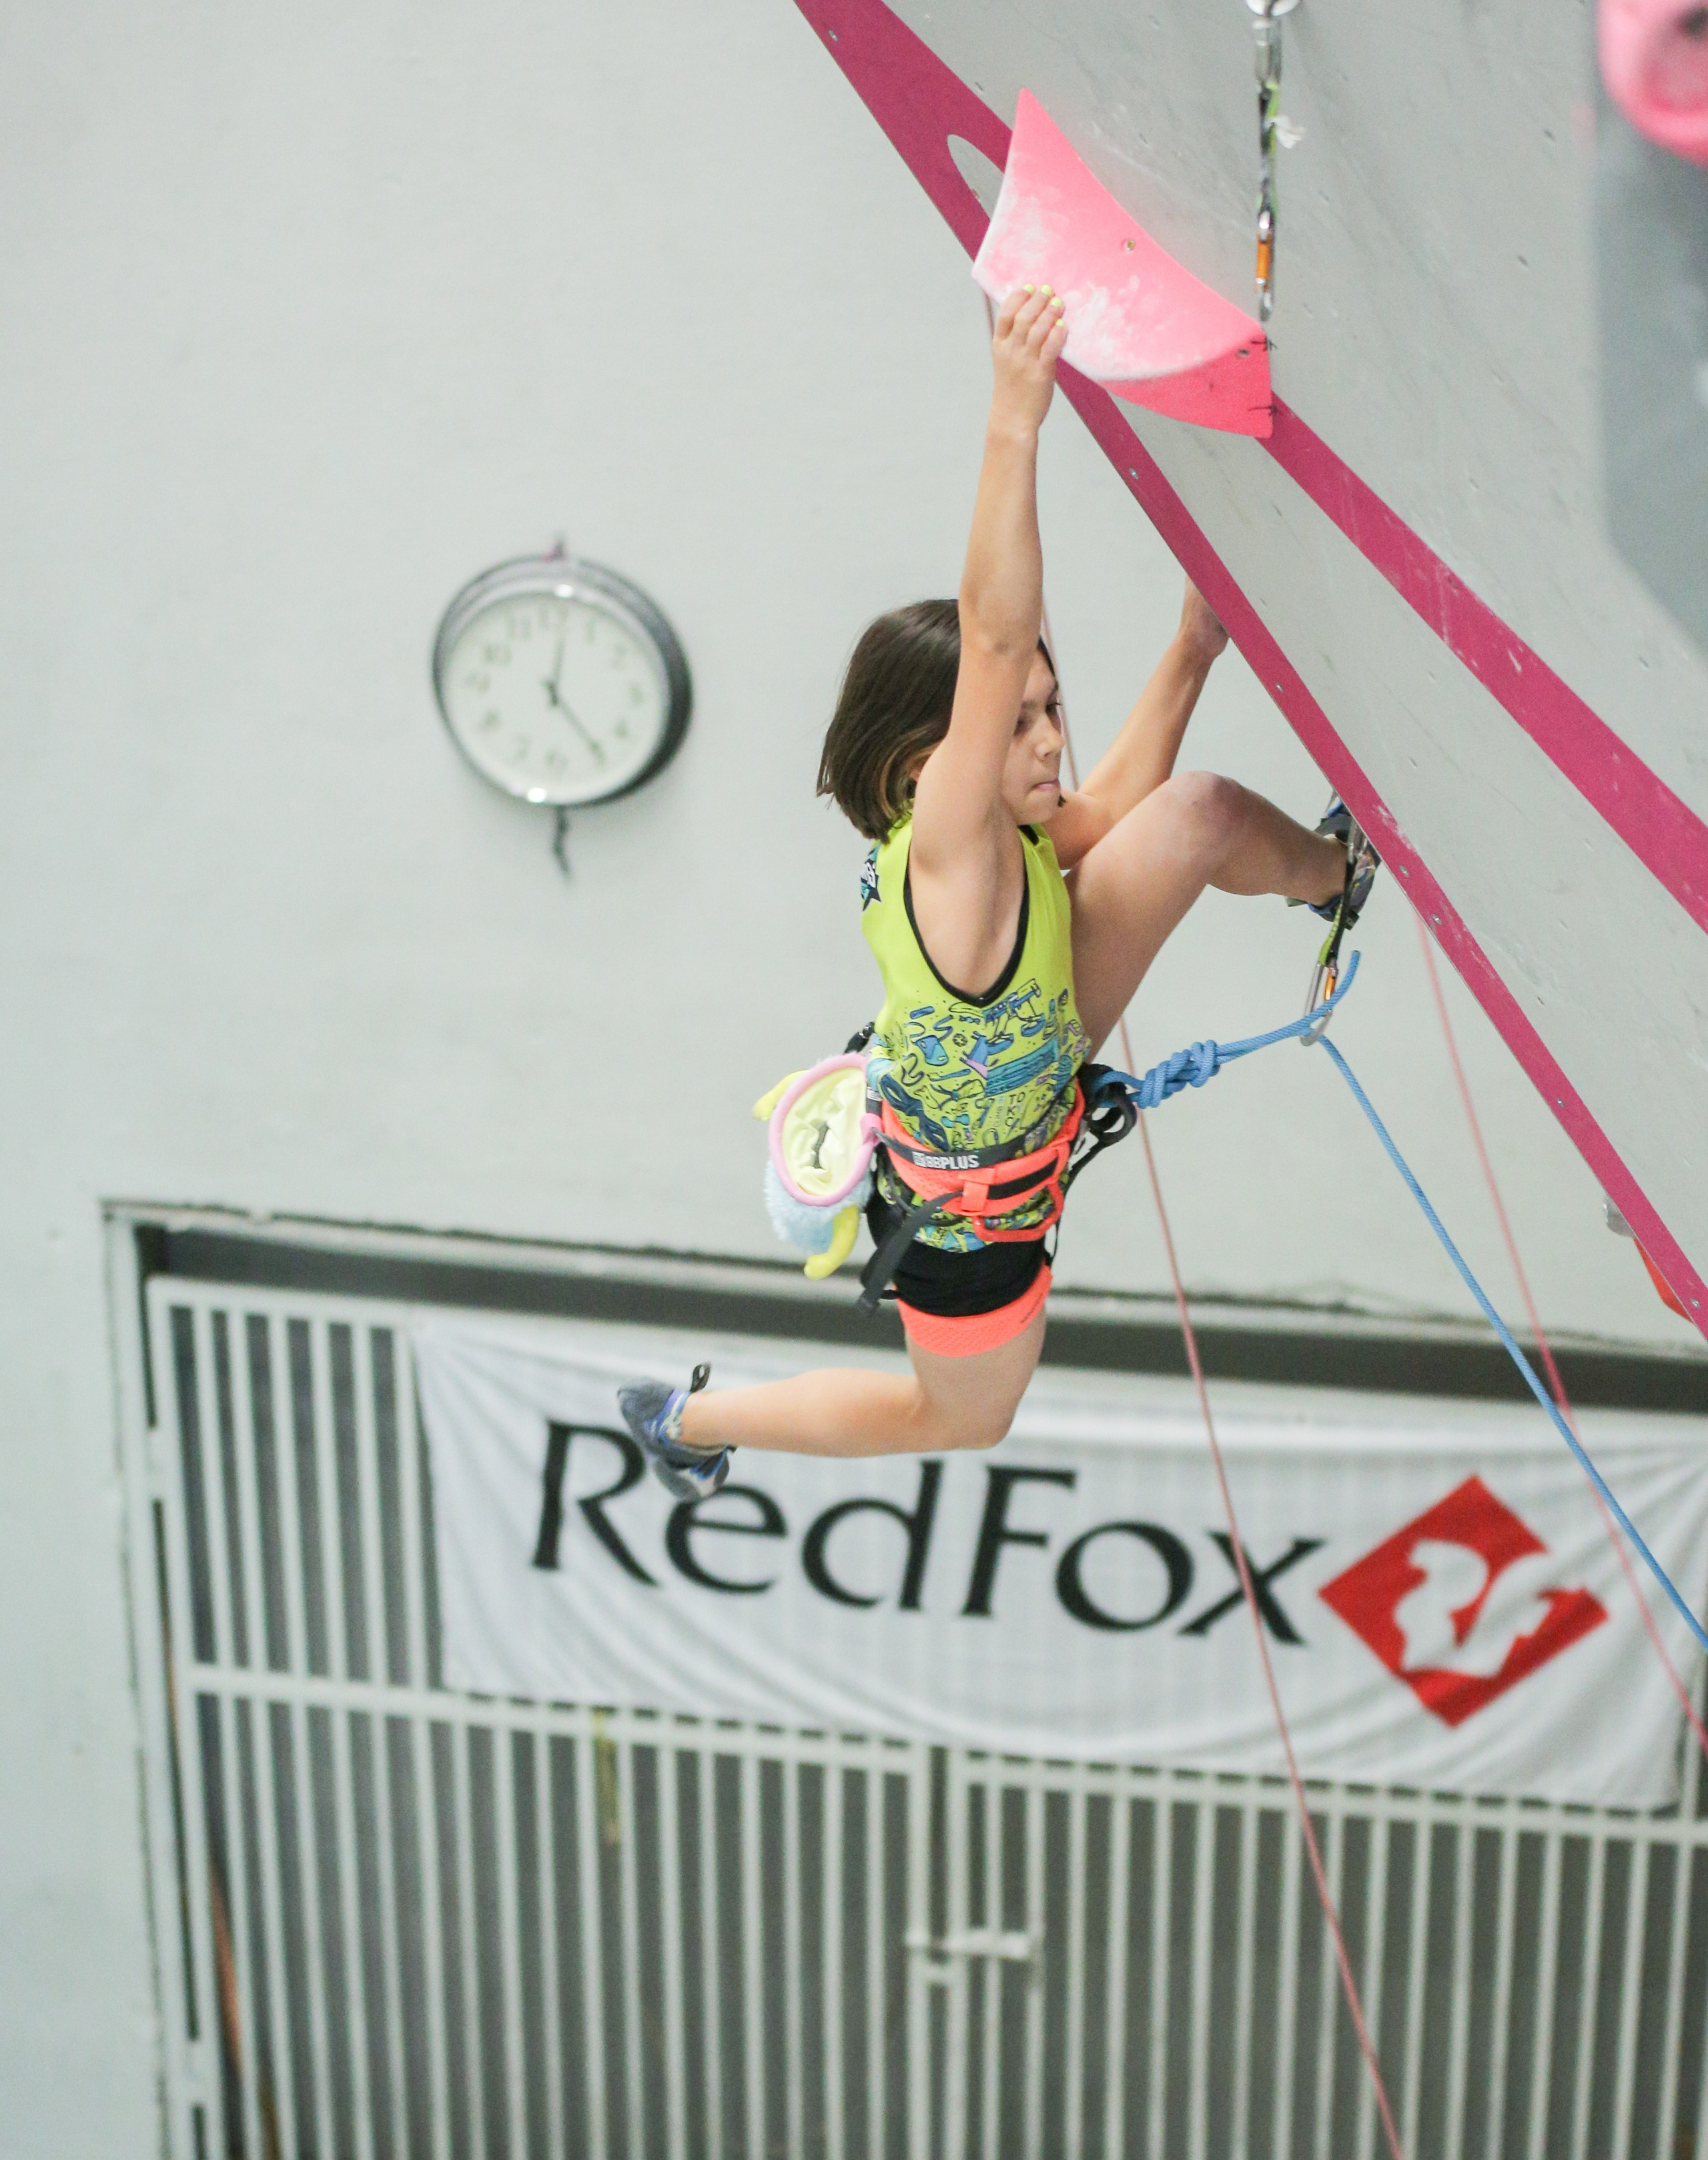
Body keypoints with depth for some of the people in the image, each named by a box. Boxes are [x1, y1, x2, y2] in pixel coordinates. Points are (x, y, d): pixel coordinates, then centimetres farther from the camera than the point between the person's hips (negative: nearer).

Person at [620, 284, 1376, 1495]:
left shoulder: (988, 835, -20)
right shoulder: (947, 859, -42)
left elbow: (1104, 815, 3)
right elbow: (995, 641, -57)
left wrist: (1193, 653, -1)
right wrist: (1015, 425, -64)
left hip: (1033, 1072, 7)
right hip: (970, 1215, -7)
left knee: (1199, 816, -7)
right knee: (964, 1418, 25)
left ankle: (1336, 872, 28)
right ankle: (690, 1421, 41)